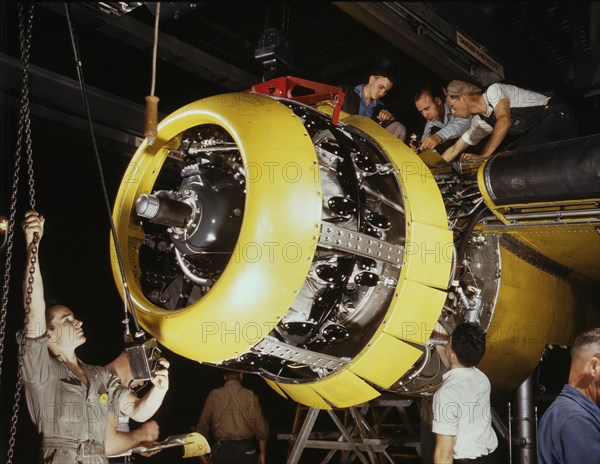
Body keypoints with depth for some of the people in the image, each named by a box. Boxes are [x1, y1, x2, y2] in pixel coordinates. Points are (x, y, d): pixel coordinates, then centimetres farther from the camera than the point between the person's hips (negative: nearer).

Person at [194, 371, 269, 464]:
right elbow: (261, 427, -1)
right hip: (246, 451, 0)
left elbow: (203, 424, 3)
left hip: (222, 450, 0)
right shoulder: (250, 396, -2)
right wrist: (262, 452, 12)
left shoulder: (214, 395, 0)